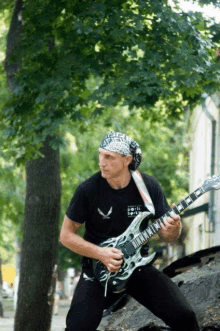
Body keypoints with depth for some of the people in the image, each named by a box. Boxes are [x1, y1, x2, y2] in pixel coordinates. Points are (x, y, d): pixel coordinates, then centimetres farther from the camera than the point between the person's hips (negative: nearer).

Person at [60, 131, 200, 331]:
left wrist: (173, 230, -23)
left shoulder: (149, 186, -6)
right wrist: (100, 253, -16)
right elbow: (66, 234, -3)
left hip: (138, 265, 2)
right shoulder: (88, 190, -11)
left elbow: (166, 237, 1)